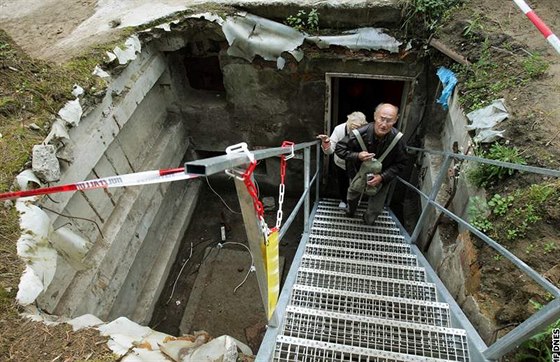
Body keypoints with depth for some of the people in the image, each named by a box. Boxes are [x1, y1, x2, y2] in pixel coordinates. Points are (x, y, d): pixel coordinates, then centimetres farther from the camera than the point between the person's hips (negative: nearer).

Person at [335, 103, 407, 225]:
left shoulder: (397, 139, -28)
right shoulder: (360, 133, -34)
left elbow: (400, 163, -14)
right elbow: (339, 148, -22)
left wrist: (383, 177, -26)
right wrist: (357, 156, -38)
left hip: (382, 178, 1)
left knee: (376, 209, 14)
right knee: (352, 197, 28)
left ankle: (368, 221, 50)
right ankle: (351, 210, 63)